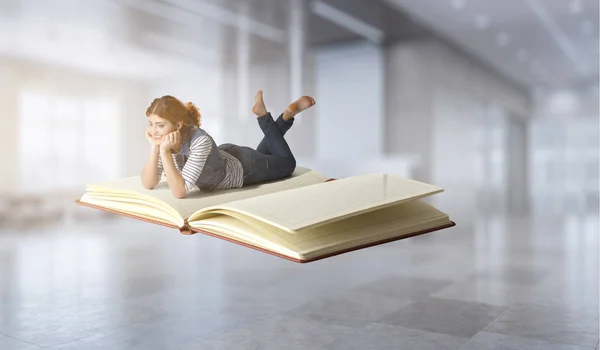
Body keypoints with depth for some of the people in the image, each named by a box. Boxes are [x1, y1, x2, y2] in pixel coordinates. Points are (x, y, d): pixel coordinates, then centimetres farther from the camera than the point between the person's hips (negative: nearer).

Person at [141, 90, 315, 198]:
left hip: (243, 167, -5)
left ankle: (289, 113, 28)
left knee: (287, 164, 23)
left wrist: (165, 152, -53)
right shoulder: (163, 138, -25)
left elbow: (180, 191, -46)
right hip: (223, 156, 6)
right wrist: (155, 148, -37)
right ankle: (263, 115, 40)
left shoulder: (200, 141, -44)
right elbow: (148, 184, -25)